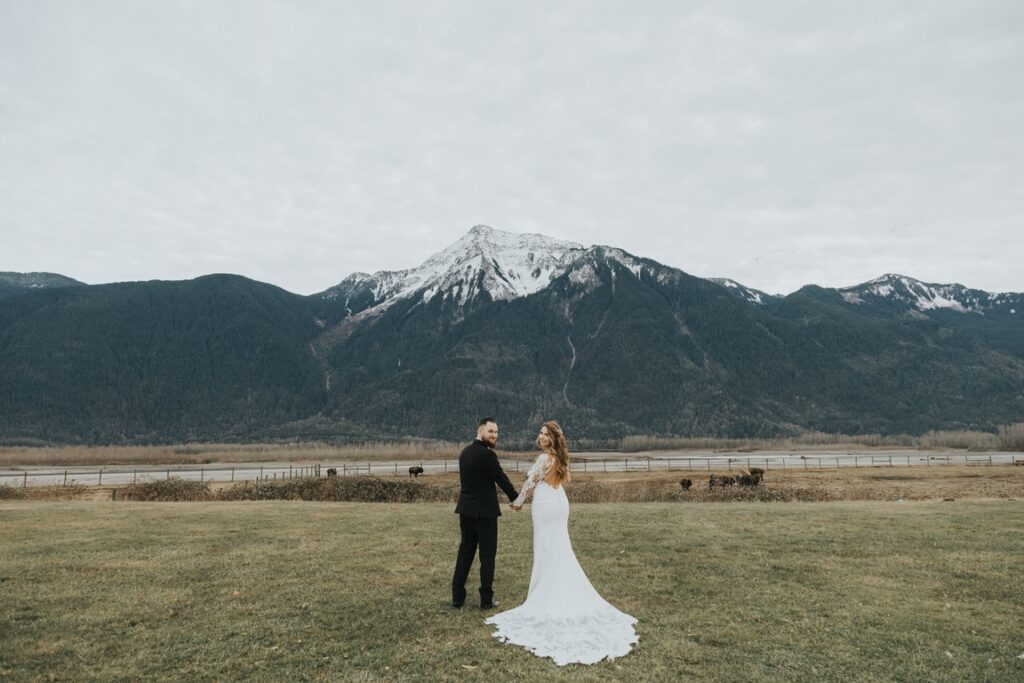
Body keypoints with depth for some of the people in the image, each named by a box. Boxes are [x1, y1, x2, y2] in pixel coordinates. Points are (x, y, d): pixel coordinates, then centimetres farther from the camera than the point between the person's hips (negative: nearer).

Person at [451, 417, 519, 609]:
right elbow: (502, 479, -11)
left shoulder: (465, 452, 8)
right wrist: (516, 499, 5)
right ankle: (486, 599, 9)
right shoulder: (487, 454, -17)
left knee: (465, 551, 13)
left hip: (466, 509, 7)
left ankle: (457, 596, 17)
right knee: (487, 554, 3)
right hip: (484, 511, -7)